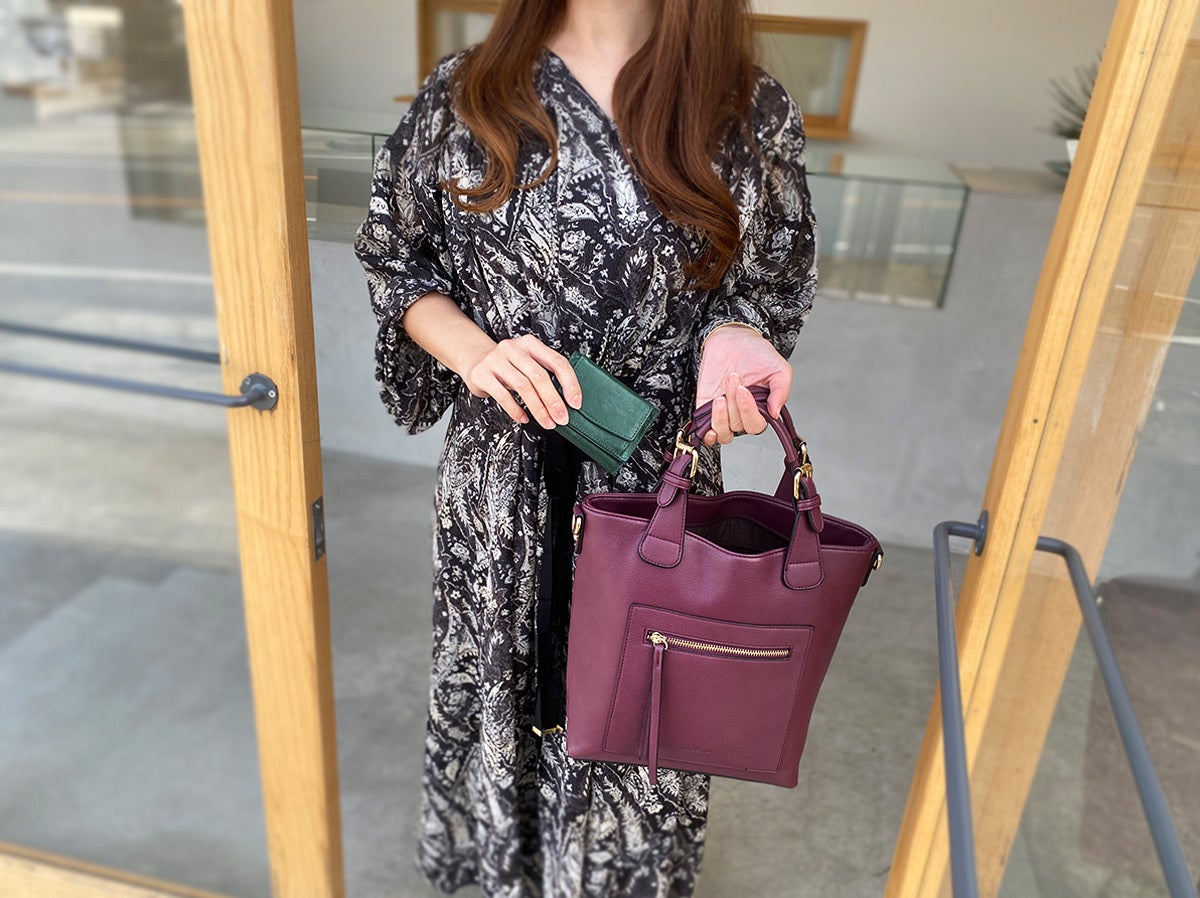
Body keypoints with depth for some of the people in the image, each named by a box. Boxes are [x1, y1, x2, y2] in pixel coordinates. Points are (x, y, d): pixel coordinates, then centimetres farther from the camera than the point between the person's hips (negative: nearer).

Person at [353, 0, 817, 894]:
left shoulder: (753, 113, -6)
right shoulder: (465, 92, -6)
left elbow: (765, 285, 4)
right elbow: (396, 260, 3)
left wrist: (731, 339, -20)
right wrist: (474, 354, -17)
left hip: (657, 483, 0)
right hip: (502, 477, 1)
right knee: (497, 680, 22)